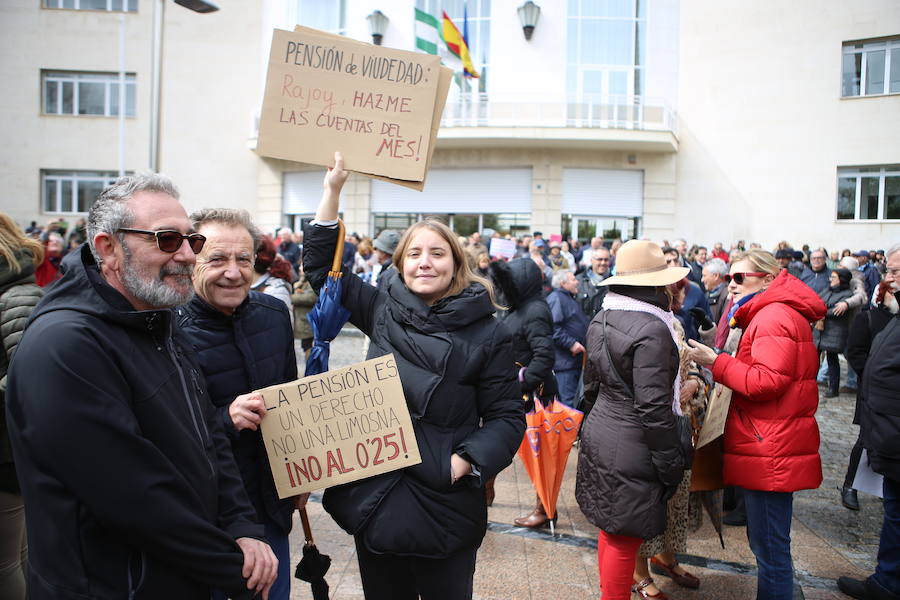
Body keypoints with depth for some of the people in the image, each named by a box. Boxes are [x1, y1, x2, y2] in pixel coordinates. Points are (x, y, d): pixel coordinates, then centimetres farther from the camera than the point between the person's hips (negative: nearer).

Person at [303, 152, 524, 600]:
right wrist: (332, 190, 4)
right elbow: (321, 268, 9)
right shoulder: (383, 309, 3)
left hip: (444, 502, -3)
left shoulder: (486, 333, -7)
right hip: (373, 495, 4)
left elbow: (507, 417, -5)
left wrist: (464, 461, -19)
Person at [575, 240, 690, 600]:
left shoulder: (600, 320, 7)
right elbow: (652, 407, -21)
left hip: (598, 435, 9)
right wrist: (672, 462, -13)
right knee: (625, 539, 6)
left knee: (610, 530, 22)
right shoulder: (652, 330, -20)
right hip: (631, 449, -9)